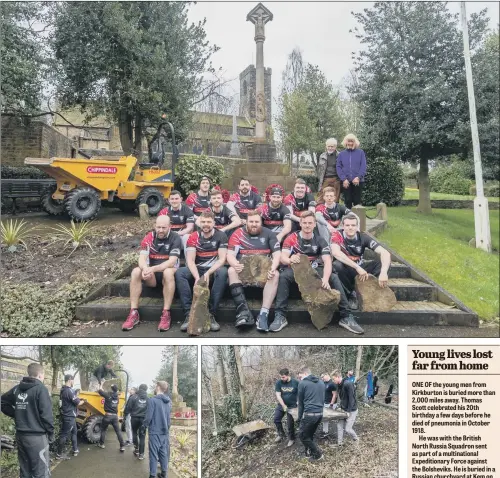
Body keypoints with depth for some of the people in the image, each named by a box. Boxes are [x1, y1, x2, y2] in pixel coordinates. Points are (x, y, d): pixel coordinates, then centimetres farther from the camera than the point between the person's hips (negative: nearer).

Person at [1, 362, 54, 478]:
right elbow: (46, 414, -17)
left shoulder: (17, 388, 7)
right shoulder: (40, 389, -14)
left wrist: (16, 415, 14)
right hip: (36, 436, -7)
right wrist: (51, 433, -6)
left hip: (20, 434, 7)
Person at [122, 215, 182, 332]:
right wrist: (145, 269, -34)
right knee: (136, 272, -25)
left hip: (168, 272, -3)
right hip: (152, 275, 3)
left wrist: (153, 269, -35)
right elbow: (142, 258, -9)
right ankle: (134, 313, -23)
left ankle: (166, 314, -33)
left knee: (168, 272, -37)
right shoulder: (149, 238, -1)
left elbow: (172, 262, -20)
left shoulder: (175, 238, -10)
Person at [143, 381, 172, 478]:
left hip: (155, 431, -6)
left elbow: (148, 417, -15)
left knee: (154, 454, 2)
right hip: (165, 431, 6)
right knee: (164, 453, 14)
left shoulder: (152, 400, -15)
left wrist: (144, 426, 3)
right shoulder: (169, 401, 6)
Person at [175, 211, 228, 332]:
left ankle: (211, 314, -33)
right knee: (179, 273, -26)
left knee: (223, 272, -35)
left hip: (214, 270, -2)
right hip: (197, 270, 2)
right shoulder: (193, 237, 2)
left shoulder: (221, 236, -3)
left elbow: (222, 259, -11)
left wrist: (208, 273, -27)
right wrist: (197, 277, -27)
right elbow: (190, 260, -7)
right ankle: (189, 313, -32)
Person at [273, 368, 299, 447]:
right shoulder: (278, 382, -14)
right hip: (281, 405, 3)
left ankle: (291, 439, 25)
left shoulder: (296, 382, -19)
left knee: (290, 423, 3)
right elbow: (278, 395, -14)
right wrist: (284, 406, -19)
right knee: (276, 419, 5)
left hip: (292, 406, -3)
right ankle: (281, 434, 30)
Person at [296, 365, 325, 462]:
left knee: (303, 435, 7)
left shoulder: (302, 383, -4)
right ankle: (309, 452, 23)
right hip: (320, 413, 7)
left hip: (309, 414, -7)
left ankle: (317, 453, 8)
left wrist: (300, 417, 8)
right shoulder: (321, 382, 14)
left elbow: (300, 402, 1)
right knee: (310, 435, 20)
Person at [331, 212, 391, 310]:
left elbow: (385, 253, -19)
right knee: (336, 265, -36)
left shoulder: (363, 237, -9)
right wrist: (357, 267, -41)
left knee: (385, 262, -17)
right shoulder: (337, 235, -16)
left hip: (360, 269, 3)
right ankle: (351, 294, -13)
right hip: (345, 271, -3)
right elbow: (335, 252, -37)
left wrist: (383, 272, -38)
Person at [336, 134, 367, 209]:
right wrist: (344, 179, -10)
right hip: (346, 182, 1)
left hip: (357, 181, -1)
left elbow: (363, 166, -1)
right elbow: (338, 167, 3)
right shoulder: (341, 154, 10)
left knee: (357, 201, 2)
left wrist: (358, 177, -15)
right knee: (347, 201, 3)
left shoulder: (360, 152, 6)